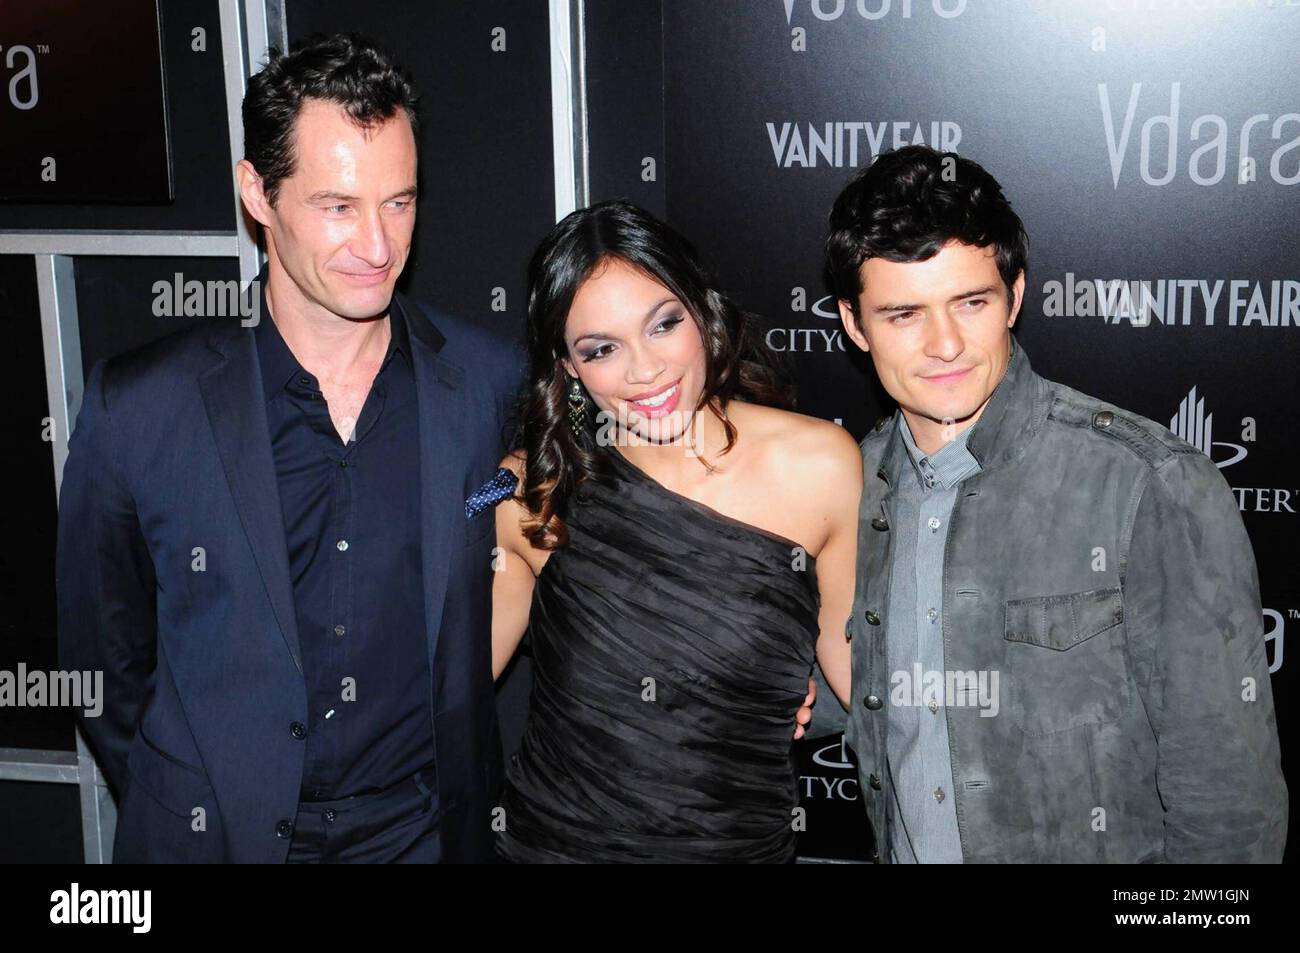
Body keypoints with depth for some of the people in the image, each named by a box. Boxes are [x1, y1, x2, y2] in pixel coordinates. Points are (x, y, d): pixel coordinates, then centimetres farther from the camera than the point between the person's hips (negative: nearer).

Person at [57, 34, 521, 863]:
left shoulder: (491, 382, -9)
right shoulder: (138, 410, -13)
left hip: (430, 829, 1)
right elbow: (105, 655, -1)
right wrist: (189, 813, 0)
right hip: (222, 832, -1)